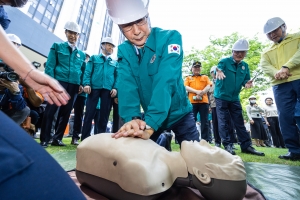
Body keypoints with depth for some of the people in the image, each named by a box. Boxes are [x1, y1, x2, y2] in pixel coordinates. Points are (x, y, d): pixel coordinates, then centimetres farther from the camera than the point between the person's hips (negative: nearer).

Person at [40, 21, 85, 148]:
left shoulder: (81, 54, 18)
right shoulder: (57, 46, 10)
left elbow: (82, 71, 16)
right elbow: (50, 66, 1)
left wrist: (81, 84, 2)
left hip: (73, 86, 3)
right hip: (58, 82, -3)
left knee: (65, 113, 5)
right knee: (50, 110, -5)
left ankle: (57, 138, 16)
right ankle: (44, 139, 6)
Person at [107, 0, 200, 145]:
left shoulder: (170, 37, -19)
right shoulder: (123, 51, -6)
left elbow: (165, 82, -32)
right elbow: (126, 85, -19)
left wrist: (149, 126, -41)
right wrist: (133, 118, -36)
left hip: (179, 114, -2)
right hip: (149, 117, 3)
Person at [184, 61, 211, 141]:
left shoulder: (205, 77, 20)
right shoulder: (188, 78, 18)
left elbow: (208, 87, 5)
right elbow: (186, 87, 1)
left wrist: (201, 93, -12)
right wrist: (196, 91, -13)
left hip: (204, 101, 1)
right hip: (192, 101, -1)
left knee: (204, 121, 1)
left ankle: (205, 140, 8)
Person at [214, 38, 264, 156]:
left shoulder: (245, 66, 9)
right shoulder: (225, 61, -6)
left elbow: (246, 80, 10)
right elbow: (218, 69, -26)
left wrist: (247, 83, -14)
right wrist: (218, 72, -51)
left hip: (235, 98, 5)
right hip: (221, 97, -4)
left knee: (239, 123, 8)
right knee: (223, 122, -2)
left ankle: (246, 146, 16)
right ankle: (227, 145, 5)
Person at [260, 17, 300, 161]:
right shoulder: (267, 52, 24)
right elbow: (264, 66, 5)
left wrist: (287, 66, -18)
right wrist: (276, 73, -16)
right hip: (280, 86, 3)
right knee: (285, 117, -3)